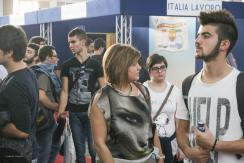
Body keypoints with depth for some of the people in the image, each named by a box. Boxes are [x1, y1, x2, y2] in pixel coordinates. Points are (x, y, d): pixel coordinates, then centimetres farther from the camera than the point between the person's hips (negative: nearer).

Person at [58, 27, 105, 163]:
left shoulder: (95, 65, -2)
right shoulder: (67, 65, 3)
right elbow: (65, 92, 2)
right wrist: (60, 114, -6)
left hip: (91, 112, -2)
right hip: (74, 113, 2)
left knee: (94, 148, 0)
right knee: (79, 149, 9)